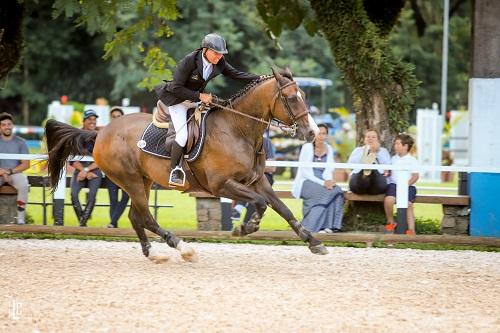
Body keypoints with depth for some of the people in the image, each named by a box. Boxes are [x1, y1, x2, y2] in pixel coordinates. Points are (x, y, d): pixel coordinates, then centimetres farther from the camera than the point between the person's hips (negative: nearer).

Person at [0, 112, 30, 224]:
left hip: (16, 173, -1)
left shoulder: (20, 142, 5)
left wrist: (10, 171, -13)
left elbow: (26, 164, 0)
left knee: (23, 185, -34)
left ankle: (21, 217, -28)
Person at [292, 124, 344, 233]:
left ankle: (331, 225, -27)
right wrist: (322, 183, -21)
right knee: (325, 192, -33)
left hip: (322, 182, 5)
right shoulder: (307, 147, -6)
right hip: (306, 182, -5)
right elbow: (305, 171, -12)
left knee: (337, 190, -27)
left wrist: (328, 181, -18)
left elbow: (329, 170, 6)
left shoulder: (328, 149, 10)